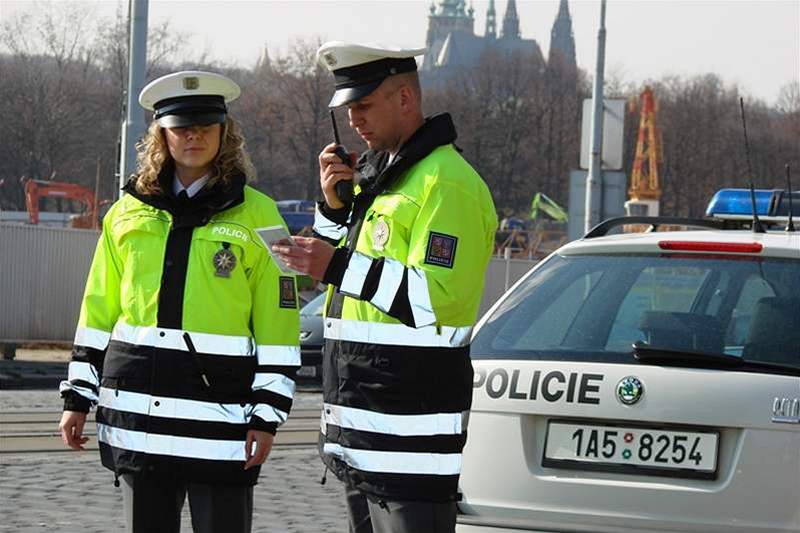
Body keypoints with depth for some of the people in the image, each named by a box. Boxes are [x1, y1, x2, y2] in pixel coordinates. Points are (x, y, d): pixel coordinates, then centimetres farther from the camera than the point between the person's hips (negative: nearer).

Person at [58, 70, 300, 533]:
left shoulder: (257, 215, 1)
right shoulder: (129, 212, 11)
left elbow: (278, 326, -1)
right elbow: (98, 313, 16)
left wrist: (268, 415, -6)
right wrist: (78, 398, 12)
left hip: (220, 414, -4)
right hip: (138, 411, 4)